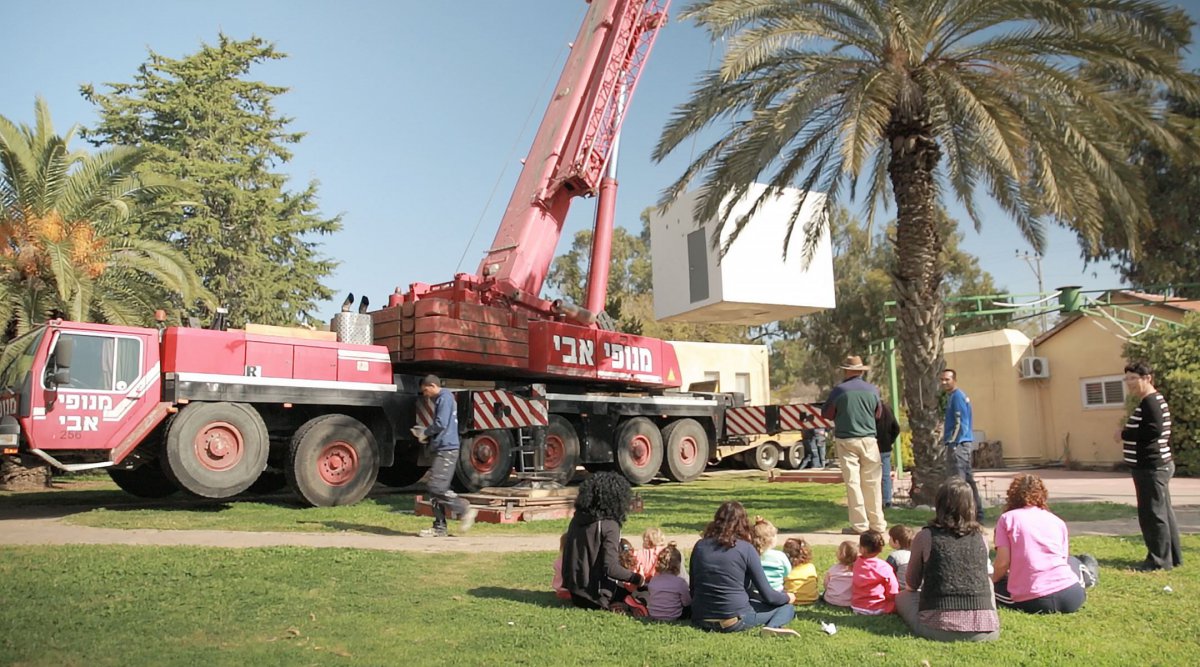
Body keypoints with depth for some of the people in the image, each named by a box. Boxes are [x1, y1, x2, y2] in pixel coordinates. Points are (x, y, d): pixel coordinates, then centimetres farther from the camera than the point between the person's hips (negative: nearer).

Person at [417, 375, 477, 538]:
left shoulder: (445, 398, -9)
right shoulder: (441, 399, 22)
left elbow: (441, 424, -17)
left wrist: (425, 432, -2)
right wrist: (425, 433, 13)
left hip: (446, 449, -10)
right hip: (442, 449, 10)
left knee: (437, 487, -14)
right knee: (435, 489, 8)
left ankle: (465, 509, -6)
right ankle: (439, 527, 10)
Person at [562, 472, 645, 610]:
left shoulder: (577, 519, 3)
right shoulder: (609, 526, -19)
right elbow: (611, 568, -24)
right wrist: (637, 578, -11)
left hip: (574, 592, 7)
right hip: (595, 597, -7)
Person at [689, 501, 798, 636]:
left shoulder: (700, 546, 5)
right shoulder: (745, 549, -7)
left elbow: (693, 589, 13)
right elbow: (767, 596, -3)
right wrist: (788, 597, 18)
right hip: (735, 621, -6)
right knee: (787, 608, 12)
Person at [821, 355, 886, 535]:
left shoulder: (839, 390, -7)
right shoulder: (872, 390, 0)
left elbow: (826, 414, 2)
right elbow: (878, 414, 14)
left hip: (846, 440, -2)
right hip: (868, 439, 2)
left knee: (852, 482, 1)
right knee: (872, 482, 10)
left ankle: (859, 524, 1)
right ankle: (877, 523, 14)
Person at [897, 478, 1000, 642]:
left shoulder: (925, 536, -1)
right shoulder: (980, 537, 7)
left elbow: (912, 585, 11)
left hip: (939, 628, -3)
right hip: (985, 631, 3)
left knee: (902, 596, 26)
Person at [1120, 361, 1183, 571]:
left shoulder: (1151, 402, -17)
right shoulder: (1154, 401, 16)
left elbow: (1153, 431, -27)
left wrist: (1125, 434, -15)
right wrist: (1129, 437, 9)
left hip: (1151, 468, -11)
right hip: (1158, 465, 11)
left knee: (1152, 514, -4)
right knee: (1163, 512, 16)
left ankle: (1160, 560, 2)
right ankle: (1172, 556, 25)